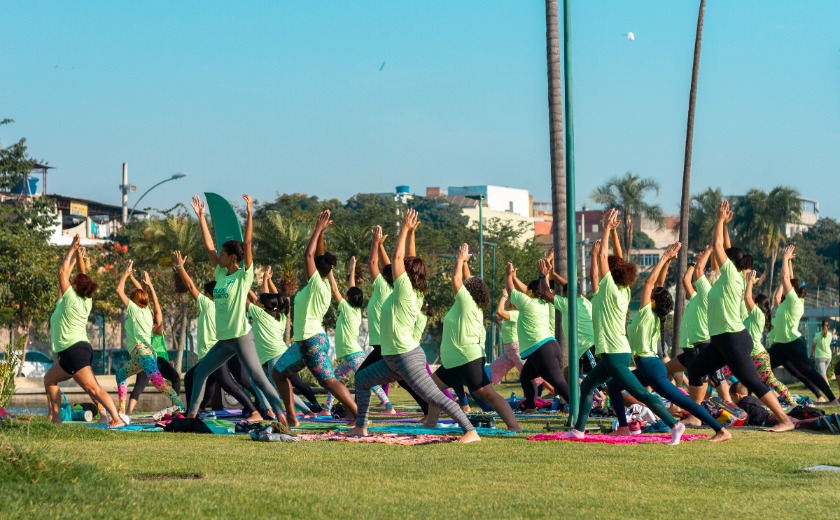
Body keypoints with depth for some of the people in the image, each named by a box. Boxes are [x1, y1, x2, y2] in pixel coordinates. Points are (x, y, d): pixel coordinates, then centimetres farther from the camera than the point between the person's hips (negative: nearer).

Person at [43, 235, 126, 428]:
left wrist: (72, 251, 2)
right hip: (80, 349, 9)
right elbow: (83, 276, 20)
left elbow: (63, 273, -5)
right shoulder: (86, 302, 10)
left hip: (74, 351, -9)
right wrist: (79, 256, 14)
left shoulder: (70, 299, -8)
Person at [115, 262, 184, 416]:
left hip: (141, 350, -9)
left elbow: (119, 290, 4)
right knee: (121, 374, 26)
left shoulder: (134, 308, 4)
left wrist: (126, 274, 15)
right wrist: (149, 285, 46)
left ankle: (179, 404, -46)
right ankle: (122, 410, 23)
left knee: (156, 378, -27)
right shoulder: (147, 312, 21)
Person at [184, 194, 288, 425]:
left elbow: (247, 244, -16)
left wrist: (249, 214, -22)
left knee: (258, 378, -11)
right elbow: (209, 246, 11)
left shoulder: (244, 275, -8)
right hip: (224, 338, 8)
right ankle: (192, 413, 23)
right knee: (200, 371, 14)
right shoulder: (221, 274, 10)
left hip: (241, 336, -8)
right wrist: (201, 217, 11)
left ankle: (281, 415, -11)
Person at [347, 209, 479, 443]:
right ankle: (361, 427, 21)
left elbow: (397, 257, -14)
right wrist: (410, 232, 17)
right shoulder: (415, 294, 9)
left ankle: (471, 431, -16)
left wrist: (405, 228, -8)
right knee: (361, 379, 18)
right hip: (393, 359, 10)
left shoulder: (405, 291, -13)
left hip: (407, 357, -10)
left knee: (434, 396, -13)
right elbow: (409, 261, 18)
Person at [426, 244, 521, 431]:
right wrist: (464, 262, 25)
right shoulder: (473, 306, 14)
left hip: (468, 359, -11)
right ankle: (431, 422, 20)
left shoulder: (466, 302, -10)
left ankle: (514, 426, -21)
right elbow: (467, 281, 26)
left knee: (486, 393, -16)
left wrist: (461, 259, 4)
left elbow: (456, 279, -8)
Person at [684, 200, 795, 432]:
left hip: (733, 339, -10)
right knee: (695, 371, 13)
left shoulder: (732, 274, -11)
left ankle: (785, 420, -7)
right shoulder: (729, 277, 11)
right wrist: (724, 223, 18)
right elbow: (722, 247, 19)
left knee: (753, 382, -9)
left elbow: (717, 244, -12)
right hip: (722, 339, 10)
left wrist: (721, 220, -3)